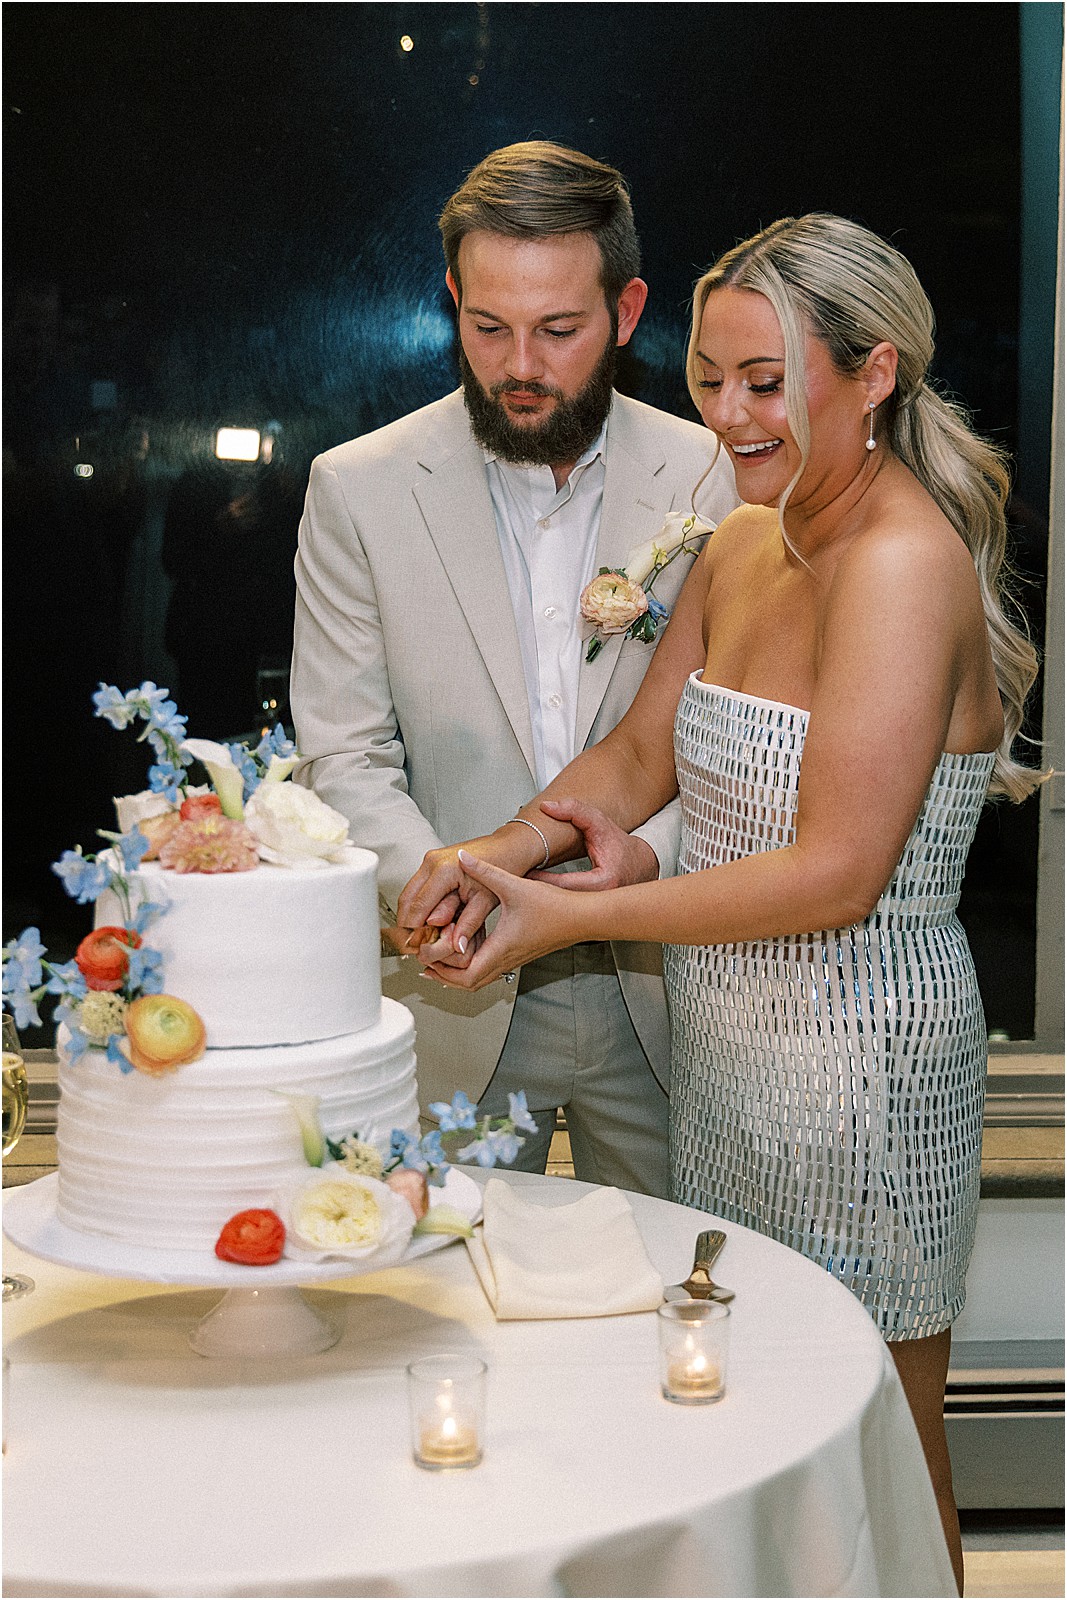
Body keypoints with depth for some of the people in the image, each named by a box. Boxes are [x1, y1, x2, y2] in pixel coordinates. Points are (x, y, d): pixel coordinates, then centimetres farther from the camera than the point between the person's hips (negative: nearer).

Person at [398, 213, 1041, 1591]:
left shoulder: (904, 562, -21)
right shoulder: (743, 546, 5)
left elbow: (834, 872, -25)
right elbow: (639, 755, 11)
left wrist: (571, 916, -19)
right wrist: (501, 855, -8)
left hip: (858, 1055, -8)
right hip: (721, 1040, 8)